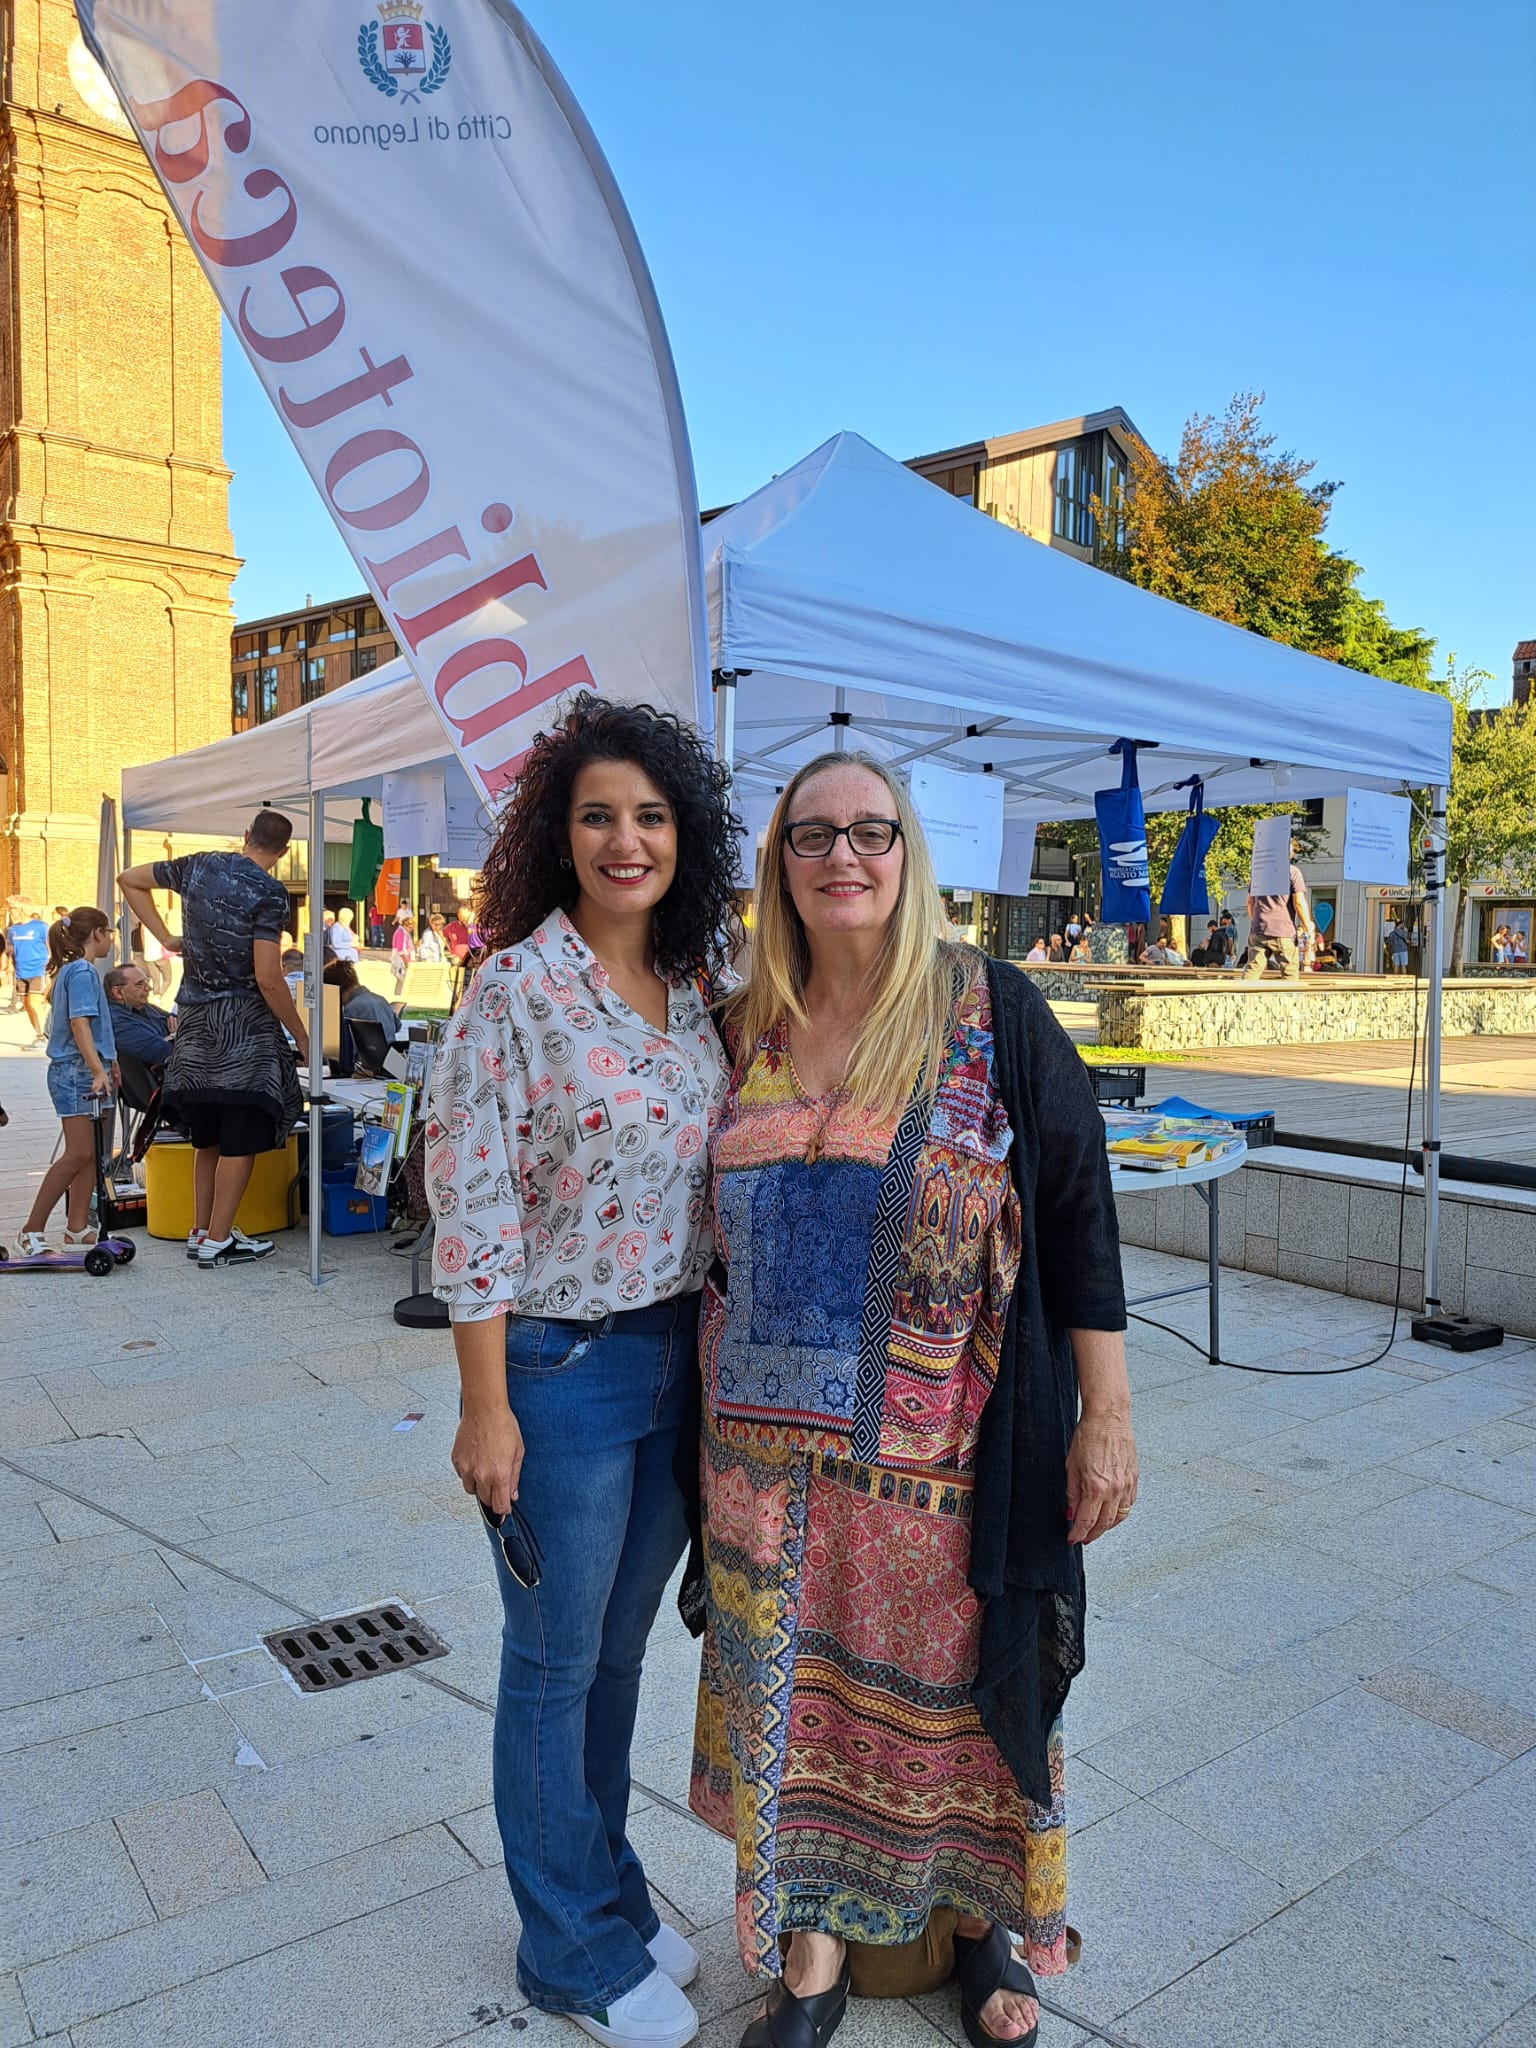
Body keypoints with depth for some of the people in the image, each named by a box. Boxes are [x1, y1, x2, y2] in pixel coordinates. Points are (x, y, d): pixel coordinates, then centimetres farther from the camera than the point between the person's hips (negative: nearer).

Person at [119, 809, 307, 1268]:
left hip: (194, 1015, 7)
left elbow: (129, 879, 21)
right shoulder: (269, 892, -13)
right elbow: (268, 977, -18)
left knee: (207, 1134, 17)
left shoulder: (198, 866, 7)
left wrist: (165, 938, 18)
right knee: (242, 1137, 0)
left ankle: (200, 1231, 23)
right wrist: (302, 1039, -10)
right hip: (243, 1023, -7)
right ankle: (218, 1242, 1)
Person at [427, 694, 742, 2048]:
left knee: (620, 1652, 22)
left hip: (679, 1361, 6)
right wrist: (486, 1411, -14)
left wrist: (718, 1353, 12)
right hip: (560, 1370, -6)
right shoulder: (517, 990, -15)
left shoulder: (697, 985, 4)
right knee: (555, 1669, 13)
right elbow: (473, 1211, -15)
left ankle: (611, 1894, 45)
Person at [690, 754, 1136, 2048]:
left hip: (946, 1443, -2)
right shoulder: (746, 1030, 3)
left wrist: (1106, 1415, -8)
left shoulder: (991, 1011, -7)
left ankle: (986, 1915, 41)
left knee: (957, 1684, 13)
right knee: (795, 1684, 13)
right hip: (773, 1442, 3)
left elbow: (1079, 1207, -7)